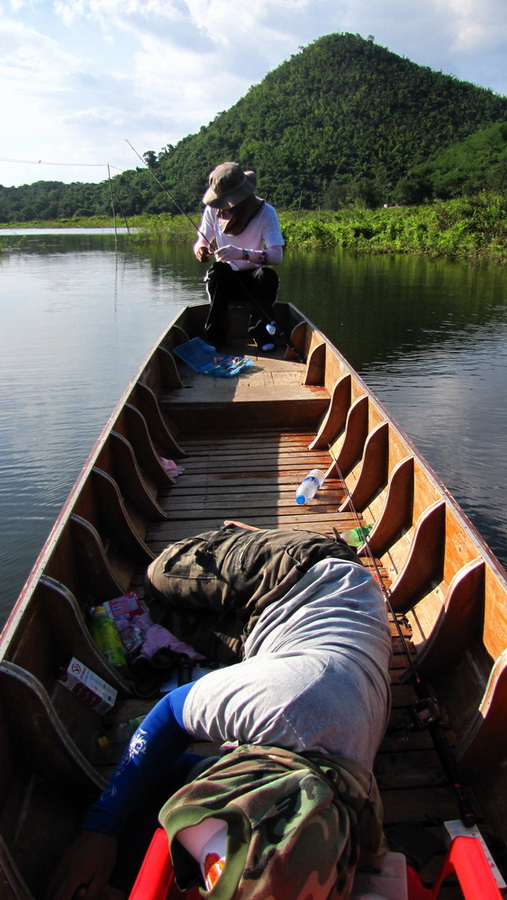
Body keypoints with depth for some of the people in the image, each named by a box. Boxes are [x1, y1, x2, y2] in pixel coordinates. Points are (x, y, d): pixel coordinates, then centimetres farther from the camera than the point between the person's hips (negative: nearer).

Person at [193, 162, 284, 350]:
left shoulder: (265, 212, -15)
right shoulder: (213, 210, -6)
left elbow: (277, 255, -26)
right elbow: (201, 241, 1)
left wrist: (243, 253, -44)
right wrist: (200, 249, -26)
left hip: (253, 279, -1)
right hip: (225, 279, 1)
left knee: (267, 275, -33)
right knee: (218, 270, -31)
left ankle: (260, 332, -15)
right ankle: (215, 335, -25)